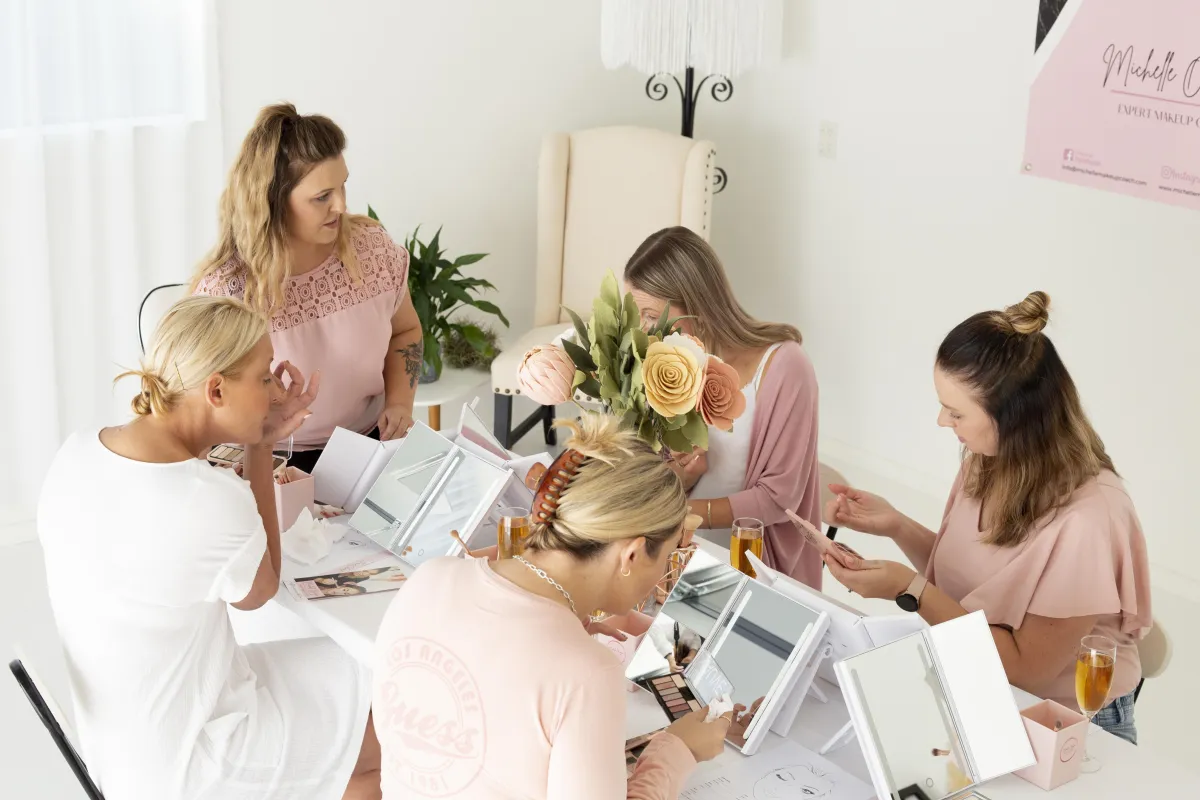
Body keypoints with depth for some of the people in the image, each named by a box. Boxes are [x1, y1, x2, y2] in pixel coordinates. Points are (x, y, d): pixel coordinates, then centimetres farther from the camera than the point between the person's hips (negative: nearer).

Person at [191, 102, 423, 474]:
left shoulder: (371, 247, -4)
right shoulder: (223, 290, -16)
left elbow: (404, 332, 15)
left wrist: (400, 401, -2)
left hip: (370, 444, 3)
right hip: (273, 465, -3)